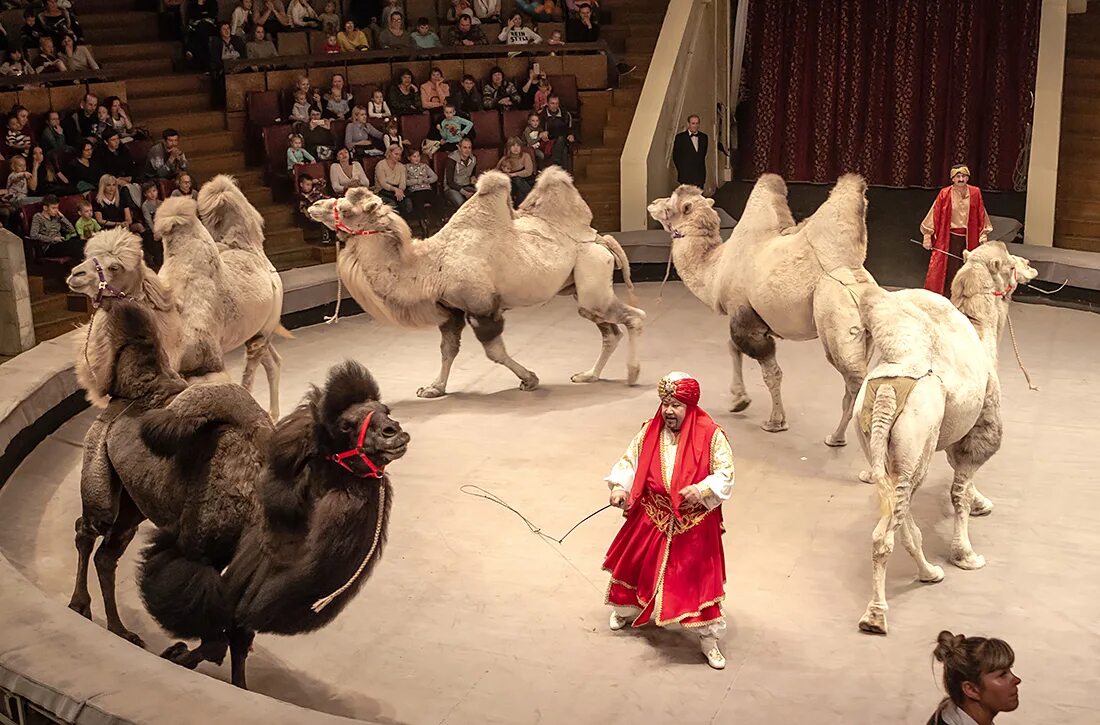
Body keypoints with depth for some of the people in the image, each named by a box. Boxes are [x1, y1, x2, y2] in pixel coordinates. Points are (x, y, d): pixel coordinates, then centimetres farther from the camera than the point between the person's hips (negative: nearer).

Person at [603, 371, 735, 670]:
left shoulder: (710, 435, -13)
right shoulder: (650, 432, -3)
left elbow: (725, 473, -11)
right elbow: (629, 461, 2)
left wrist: (702, 490, -27)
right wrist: (620, 487, -15)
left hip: (693, 523, -3)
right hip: (651, 517, 3)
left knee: (698, 576, 2)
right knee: (637, 563, 19)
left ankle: (708, 638, 16)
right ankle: (627, 608, 48)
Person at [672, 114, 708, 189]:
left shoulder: (704, 137, 12)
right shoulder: (680, 137, 0)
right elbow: (675, 157, 2)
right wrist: (682, 170, 0)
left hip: (700, 175, 3)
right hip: (686, 176, -3)